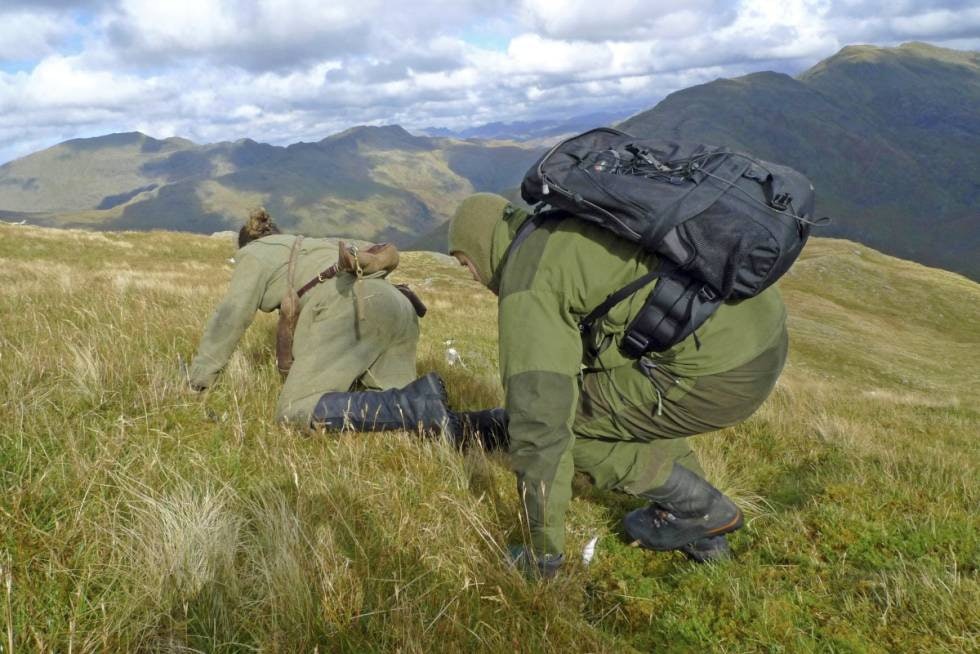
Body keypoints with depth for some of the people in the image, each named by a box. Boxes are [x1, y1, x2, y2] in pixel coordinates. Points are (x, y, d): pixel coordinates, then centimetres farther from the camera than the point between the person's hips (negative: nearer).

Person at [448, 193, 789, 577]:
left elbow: (539, 421, -12)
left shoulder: (524, 286, -6)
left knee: (560, 418, 6)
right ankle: (702, 533, 27)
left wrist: (543, 550, 0)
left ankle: (698, 506, 14)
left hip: (718, 372, -9)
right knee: (623, 394, 31)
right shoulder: (574, 232, 23)